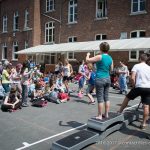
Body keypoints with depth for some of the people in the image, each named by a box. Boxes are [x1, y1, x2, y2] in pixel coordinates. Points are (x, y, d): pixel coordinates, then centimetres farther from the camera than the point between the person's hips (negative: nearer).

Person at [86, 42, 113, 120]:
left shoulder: (100, 56, -13)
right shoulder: (110, 58, 8)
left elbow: (88, 60, -11)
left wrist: (88, 55, 8)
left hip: (100, 79, -7)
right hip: (107, 79, 7)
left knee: (100, 98, 0)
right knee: (106, 97, 13)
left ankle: (100, 116, 7)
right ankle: (106, 114, 22)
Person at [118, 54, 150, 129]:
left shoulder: (136, 66, 1)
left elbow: (132, 78, -11)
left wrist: (134, 86, 2)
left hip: (139, 87, -4)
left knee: (127, 98, 16)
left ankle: (119, 112, 27)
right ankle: (144, 123, 11)